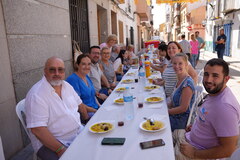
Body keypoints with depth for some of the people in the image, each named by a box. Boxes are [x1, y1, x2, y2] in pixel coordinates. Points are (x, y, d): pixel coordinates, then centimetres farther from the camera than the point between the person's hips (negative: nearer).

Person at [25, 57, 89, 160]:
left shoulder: (66, 85, 5)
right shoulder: (36, 94, -18)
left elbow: (79, 105, 18)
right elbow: (37, 129, -22)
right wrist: (61, 150, -24)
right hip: (50, 141, -6)